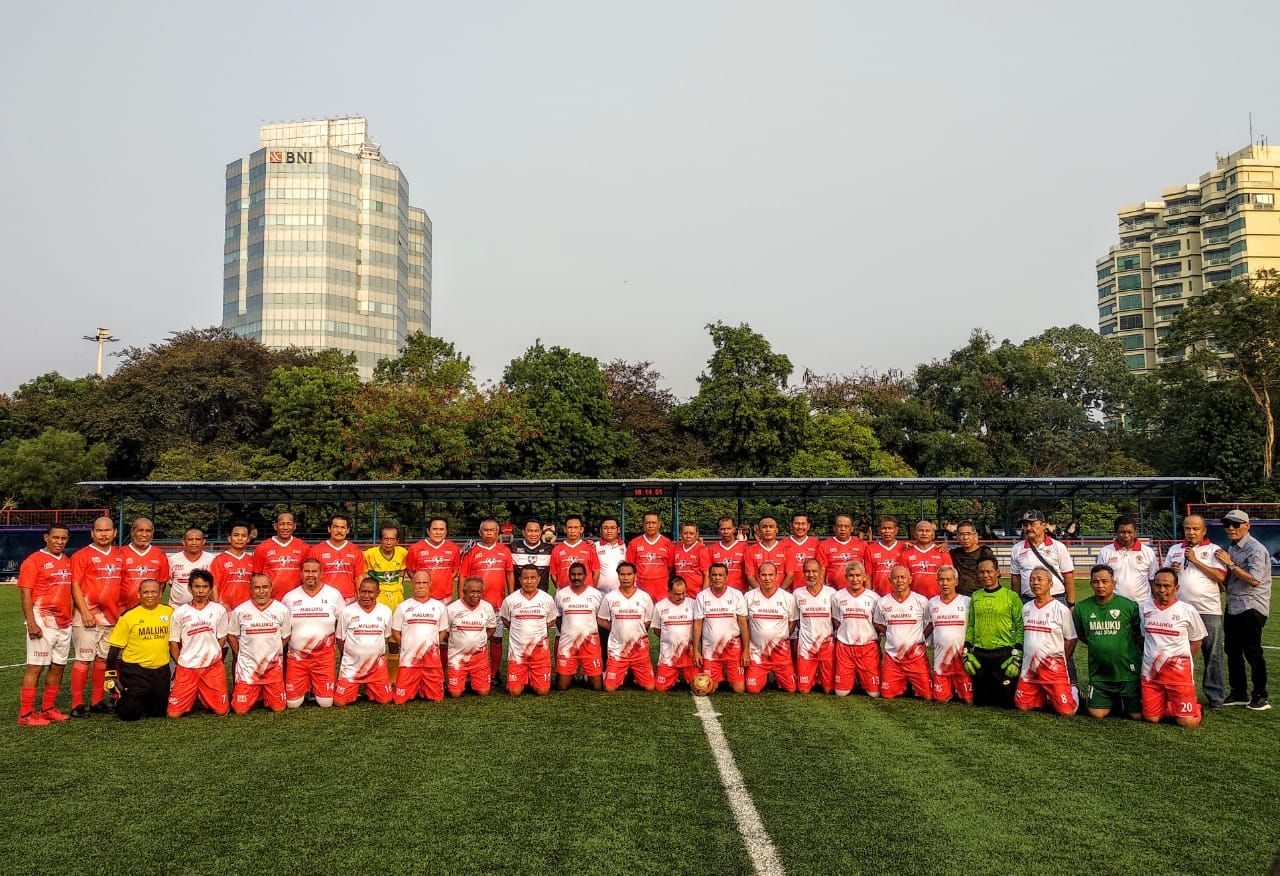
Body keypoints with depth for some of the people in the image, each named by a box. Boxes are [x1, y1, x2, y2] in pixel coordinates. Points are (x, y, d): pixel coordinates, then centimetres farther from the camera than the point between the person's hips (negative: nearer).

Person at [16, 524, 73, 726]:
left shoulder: (67, 561, 14)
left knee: (58, 666, 10)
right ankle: (26, 715, 1)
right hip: (43, 622, -7)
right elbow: (25, 593, -12)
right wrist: (31, 623, -18)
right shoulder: (34, 560, -7)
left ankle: (48, 709, 19)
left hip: (64, 623, 7)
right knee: (36, 666, -5)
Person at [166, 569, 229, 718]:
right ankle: (190, 699, 26)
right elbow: (174, 642, 5)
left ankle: (205, 699, 31)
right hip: (186, 667, 0)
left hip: (213, 667, 0)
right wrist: (180, 663, 2)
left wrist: (212, 655, 3)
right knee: (173, 713, -5)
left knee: (221, 711, 1)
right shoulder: (180, 612, 0)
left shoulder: (219, 610, 1)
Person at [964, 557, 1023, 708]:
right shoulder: (975, 597, 11)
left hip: (1004, 653, -4)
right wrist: (967, 651, 5)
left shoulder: (1011, 596, -2)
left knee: (1007, 702, -3)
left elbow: (1020, 627, -4)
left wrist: (1017, 655, -11)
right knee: (980, 701, 7)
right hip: (979, 654, 4)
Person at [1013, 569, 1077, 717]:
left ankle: (1072, 691, 22)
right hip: (1029, 667, 5)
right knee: (1022, 706, 4)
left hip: (1053, 667, -5)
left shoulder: (1061, 610, -8)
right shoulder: (1026, 608, 8)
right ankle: (1044, 696, 30)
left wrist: (1059, 663, 0)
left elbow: (1070, 640, -2)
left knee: (1067, 712, -9)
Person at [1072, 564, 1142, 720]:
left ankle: (1124, 700, 33)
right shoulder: (1082, 608, -3)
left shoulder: (1130, 606, -10)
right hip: (1099, 673, 2)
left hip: (1128, 672, -2)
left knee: (1137, 715, 0)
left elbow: (1141, 635, 2)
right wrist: (1099, 646, 7)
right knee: (1097, 714, -1)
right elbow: (1079, 636, 12)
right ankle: (1115, 700, 29)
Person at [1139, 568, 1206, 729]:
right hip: (1151, 672, 3)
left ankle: (1195, 708, 25)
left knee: (1188, 722, -7)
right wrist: (1149, 658, 11)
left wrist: (1182, 661, 3)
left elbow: (1197, 640, 7)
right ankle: (1168, 705, 31)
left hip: (1179, 672, -3)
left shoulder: (1188, 610, -5)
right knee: (1151, 718, 3)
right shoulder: (1144, 608, 3)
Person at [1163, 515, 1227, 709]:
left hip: (1209, 610, -3)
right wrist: (1171, 570, -4)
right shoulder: (1174, 550, 13)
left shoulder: (1213, 550, 2)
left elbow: (1220, 576, -11)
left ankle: (1215, 696, 11)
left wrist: (1195, 560, -12)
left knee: (1212, 655, 2)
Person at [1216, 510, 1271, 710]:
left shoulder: (1255, 549, -13)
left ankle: (1260, 696, 9)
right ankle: (1238, 693, 22)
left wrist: (1230, 564, -20)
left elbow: (1254, 580, -23)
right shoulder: (1231, 549, 13)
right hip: (1232, 607, 8)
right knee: (1232, 651, 12)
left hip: (1251, 607, -8)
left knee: (1252, 652, -3)